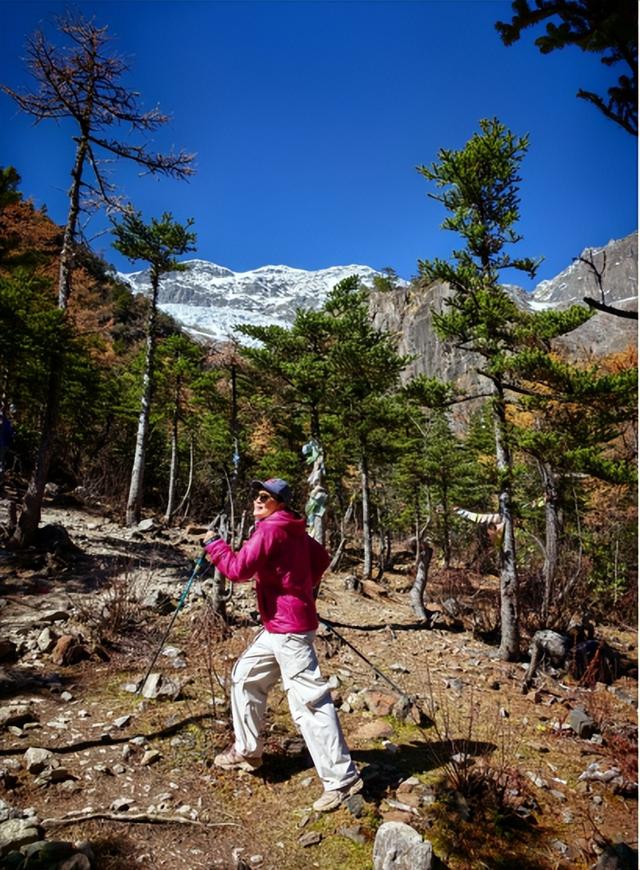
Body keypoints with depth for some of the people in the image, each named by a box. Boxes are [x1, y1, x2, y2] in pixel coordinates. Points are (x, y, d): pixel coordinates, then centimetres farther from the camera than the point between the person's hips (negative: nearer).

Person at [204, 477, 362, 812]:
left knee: (309, 701, -7)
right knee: (245, 677, 21)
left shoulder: (270, 530, -16)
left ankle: (342, 778, 0)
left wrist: (214, 544, -7)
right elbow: (322, 558, 19)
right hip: (277, 627, 10)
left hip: (289, 630, -10)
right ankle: (247, 751, 34)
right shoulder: (295, 531, 11)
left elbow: (239, 569, -21)